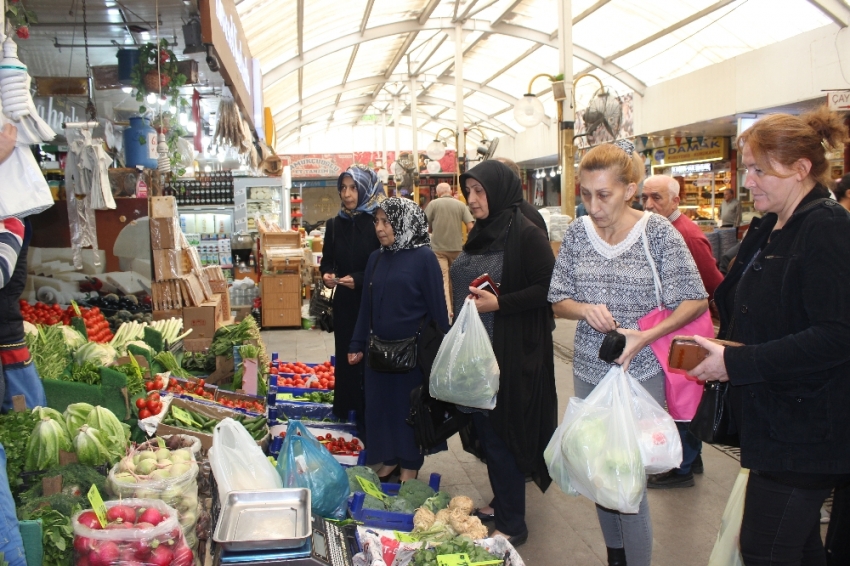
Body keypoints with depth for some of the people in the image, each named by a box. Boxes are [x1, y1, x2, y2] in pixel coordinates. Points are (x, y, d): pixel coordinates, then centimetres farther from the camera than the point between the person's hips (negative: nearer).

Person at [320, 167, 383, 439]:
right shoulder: (335, 225, 7)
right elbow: (327, 260, 13)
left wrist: (359, 279, -21)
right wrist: (327, 275, -8)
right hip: (344, 305, 5)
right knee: (345, 358, 11)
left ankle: (370, 423, 12)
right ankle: (347, 414, 25)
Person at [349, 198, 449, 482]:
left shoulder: (423, 258, -11)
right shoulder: (376, 258, 5)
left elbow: (437, 308, -9)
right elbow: (366, 305, 10)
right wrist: (358, 345, 10)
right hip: (379, 348, 5)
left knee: (411, 406, 8)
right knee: (381, 403, 13)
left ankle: (410, 464, 26)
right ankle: (389, 459, 31)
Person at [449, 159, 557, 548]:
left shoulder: (526, 235, -14)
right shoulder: (480, 234, 11)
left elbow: (548, 289, -17)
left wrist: (498, 303, -23)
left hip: (511, 355, -8)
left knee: (502, 431, 0)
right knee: (484, 428, 15)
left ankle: (513, 524, 14)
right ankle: (500, 502, 33)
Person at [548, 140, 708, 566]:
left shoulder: (658, 232, -9)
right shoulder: (577, 233, 1)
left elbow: (694, 300, -7)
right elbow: (558, 301, 6)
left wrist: (646, 336, -21)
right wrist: (586, 309, -17)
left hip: (640, 372, -4)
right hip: (588, 371, 4)